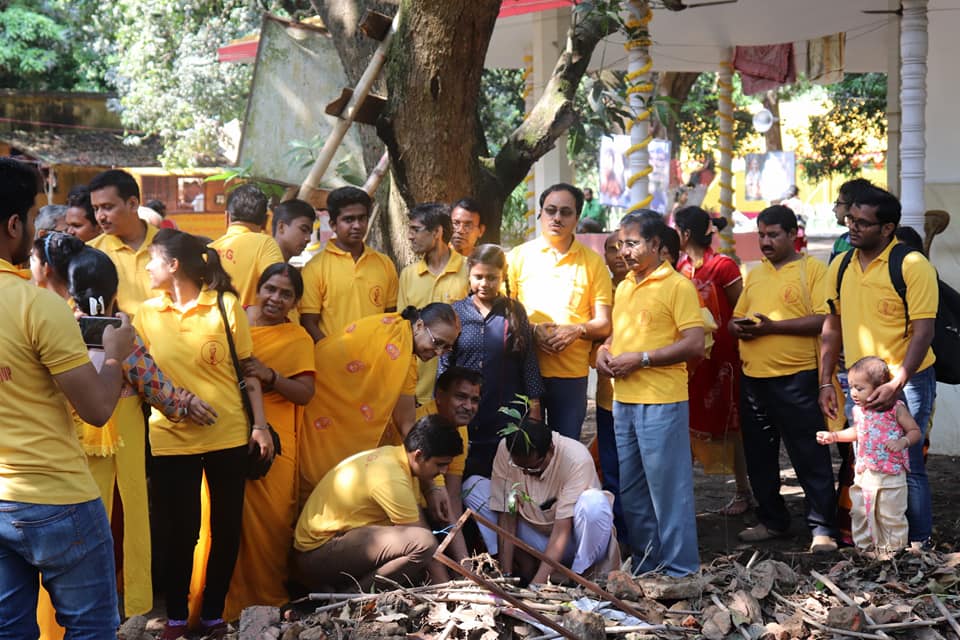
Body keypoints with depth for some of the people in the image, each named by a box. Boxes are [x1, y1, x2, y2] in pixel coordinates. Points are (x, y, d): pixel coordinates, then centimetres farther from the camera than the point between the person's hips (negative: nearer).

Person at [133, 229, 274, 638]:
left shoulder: (226, 305, -3)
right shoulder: (148, 313, 5)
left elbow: (248, 370, 0)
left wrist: (260, 425, -4)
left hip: (227, 434, -1)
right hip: (170, 437, 2)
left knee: (226, 528, 7)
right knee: (179, 530, 7)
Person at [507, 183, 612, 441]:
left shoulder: (593, 262, 6)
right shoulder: (518, 256, 6)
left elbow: (603, 325, 6)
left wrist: (577, 329, -15)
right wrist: (531, 331, -12)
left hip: (572, 374, 0)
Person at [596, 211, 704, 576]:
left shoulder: (677, 286, -8)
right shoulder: (623, 287, 16)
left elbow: (695, 344, -15)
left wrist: (641, 359, -17)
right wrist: (604, 351, 6)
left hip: (661, 402, -8)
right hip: (623, 402, 8)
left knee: (668, 487, -2)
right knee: (629, 489, 14)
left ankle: (680, 568, 7)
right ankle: (646, 562, 26)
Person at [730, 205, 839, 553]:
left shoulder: (812, 269, -4)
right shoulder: (755, 275, 16)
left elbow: (823, 320, -15)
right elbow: (736, 318, 20)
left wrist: (771, 326, -19)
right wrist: (738, 327, -4)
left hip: (795, 379, -7)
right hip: (753, 378, 7)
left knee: (810, 456, -3)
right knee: (759, 455, 14)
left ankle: (823, 528, 4)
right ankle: (772, 520, 27)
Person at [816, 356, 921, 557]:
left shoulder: (895, 408, -12)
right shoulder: (858, 410, 6)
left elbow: (915, 432, -7)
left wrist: (902, 442, -25)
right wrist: (833, 436, 16)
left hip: (890, 474, -6)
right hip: (864, 473, 6)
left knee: (890, 516, 3)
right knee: (860, 513, 11)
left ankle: (894, 549, 17)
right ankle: (864, 547, 24)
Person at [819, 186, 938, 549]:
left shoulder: (912, 266, -12)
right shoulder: (840, 267, 6)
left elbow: (923, 331, -15)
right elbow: (832, 326, 11)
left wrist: (895, 386, -21)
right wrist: (825, 383, 4)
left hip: (907, 380, -5)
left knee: (906, 465, -3)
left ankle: (920, 544, 11)